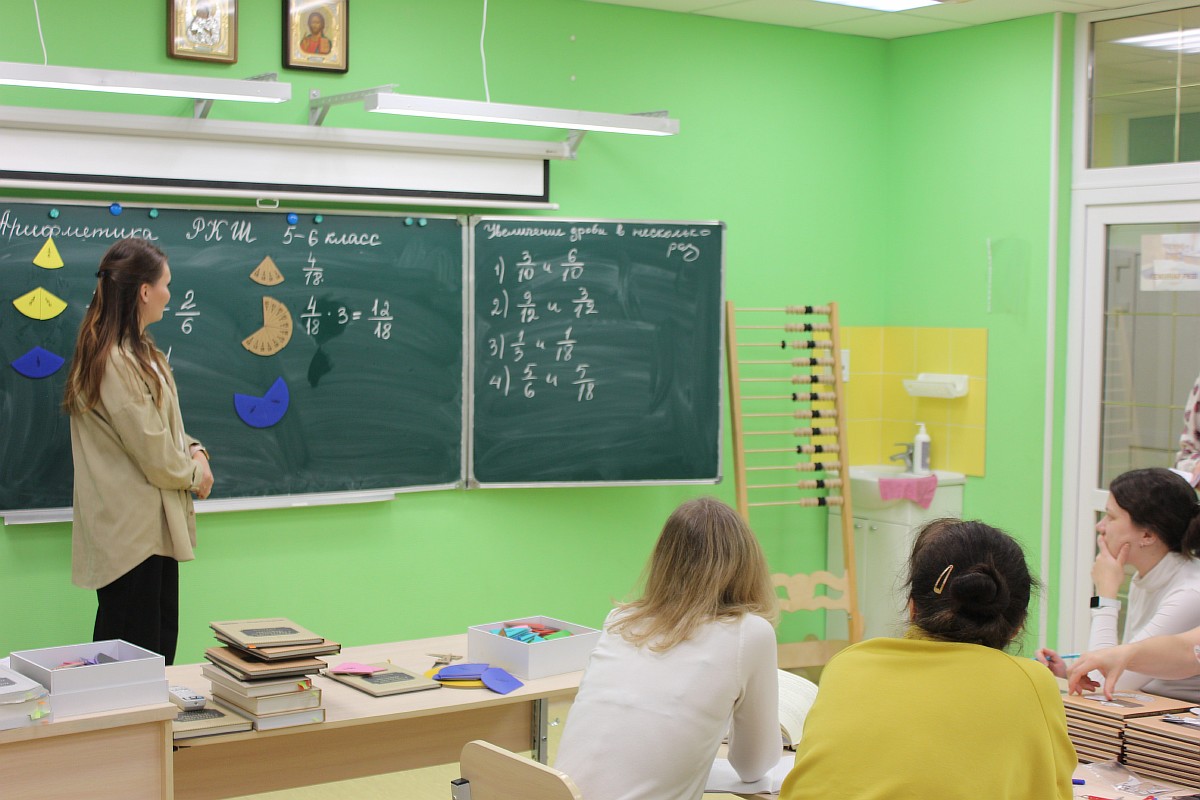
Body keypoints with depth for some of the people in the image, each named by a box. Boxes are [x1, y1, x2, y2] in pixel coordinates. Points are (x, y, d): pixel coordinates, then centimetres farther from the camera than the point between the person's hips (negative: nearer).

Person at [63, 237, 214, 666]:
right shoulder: (114, 362, -21)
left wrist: (193, 450, 2)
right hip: (129, 531, -10)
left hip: (154, 525, 10)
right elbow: (153, 453, -19)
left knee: (162, 643, 14)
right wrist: (195, 473, -2)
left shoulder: (139, 352, 13)